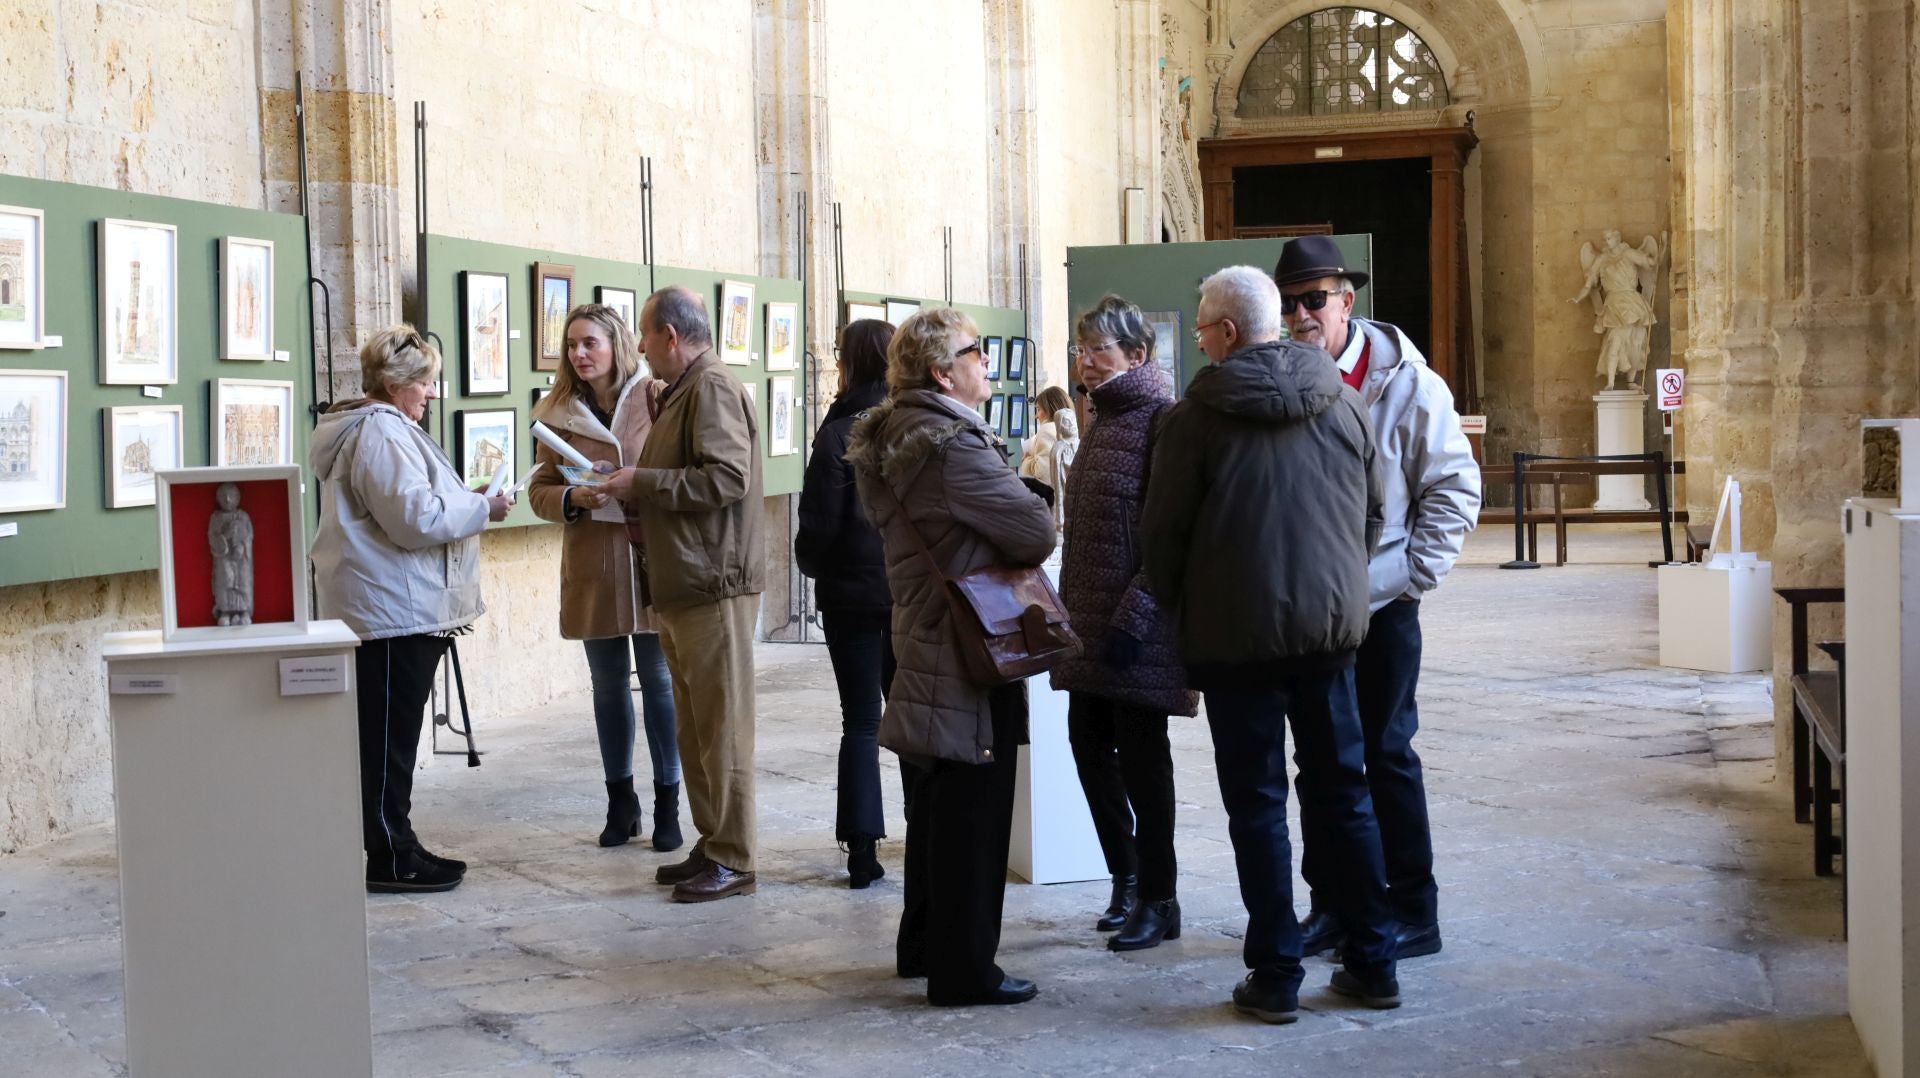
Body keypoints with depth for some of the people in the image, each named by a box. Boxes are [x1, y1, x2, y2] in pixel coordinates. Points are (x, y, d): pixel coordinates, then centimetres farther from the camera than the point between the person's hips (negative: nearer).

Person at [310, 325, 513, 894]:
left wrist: (467, 504, 15)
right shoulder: (381, 432, -16)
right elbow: (417, 518, -22)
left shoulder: (381, 426, 19)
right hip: (393, 608, -11)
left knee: (390, 735, 13)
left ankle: (393, 846, 19)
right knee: (388, 737, -5)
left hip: (397, 607, 11)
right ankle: (390, 859, 0)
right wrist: (483, 509, -10)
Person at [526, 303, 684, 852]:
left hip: (653, 561, -3)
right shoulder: (559, 412, 5)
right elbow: (539, 490, 6)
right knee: (608, 684, 12)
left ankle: (668, 804, 11)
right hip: (592, 569, 3)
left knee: (660, 681, 1)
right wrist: (573, 498, -13)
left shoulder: (656, 398, -3)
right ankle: (621, 801, 24)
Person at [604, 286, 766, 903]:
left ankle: (733, 861, 0)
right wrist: (629, 494, 11)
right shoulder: (682, 392, 20)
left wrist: (643, 483, -16)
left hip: (714, 586, -11)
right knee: (694, 728, 14)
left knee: (722, 727, -5)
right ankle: (711, 846, 21)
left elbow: (727, 478, -24)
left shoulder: (712, 388, -12)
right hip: (682, 586, 11)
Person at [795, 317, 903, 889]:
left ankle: (862, 849, 0)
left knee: (861, 721, 3)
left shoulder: (839, 434, -12)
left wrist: (813, 564, 8)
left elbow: (819, 521, -12)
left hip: (853, 592, -3)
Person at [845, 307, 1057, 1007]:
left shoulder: (890, 440, 10)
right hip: (969, 648, -10)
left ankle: (923, 943, 30)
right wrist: (1016, 556, 2)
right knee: (974, 805, -4)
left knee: (938, 797, 19)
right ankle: (963, 969, 2)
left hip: (922, 630, 10)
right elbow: (1036, 530, -19)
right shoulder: (953, 445, -20)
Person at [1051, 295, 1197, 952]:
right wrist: (1071, 604, 17)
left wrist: (1134, 617, -21)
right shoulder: (1104, 419, 14)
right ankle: (1127, 879, 22)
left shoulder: (1163, 419, -13)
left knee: (1140, 752, -2)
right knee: (1090, 742, 9)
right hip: (1090, 621, 8)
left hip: (1138, 626, -8)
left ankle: (1158, 899, 10)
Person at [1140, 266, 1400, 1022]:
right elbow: (1373, 512, 11)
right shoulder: (1342, 404, 4)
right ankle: (1372, 963, 18)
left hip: (1237, 633, -4)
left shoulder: (1197, 415, -10)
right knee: (1343, 792, 13)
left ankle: (1275, 975, 6)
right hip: (1331, 624, 4)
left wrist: (1174, 606, 11)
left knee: (1258, 803, 3)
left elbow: (1163, 531, -5)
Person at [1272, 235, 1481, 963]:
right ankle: (1330, 904, 21)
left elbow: (1455, 488, -5)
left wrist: (1410, 575, -10)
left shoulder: (1405, 382, -7)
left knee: (1386, 754, 1)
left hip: (1380, 604, -4)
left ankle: (1412, 912, 11)